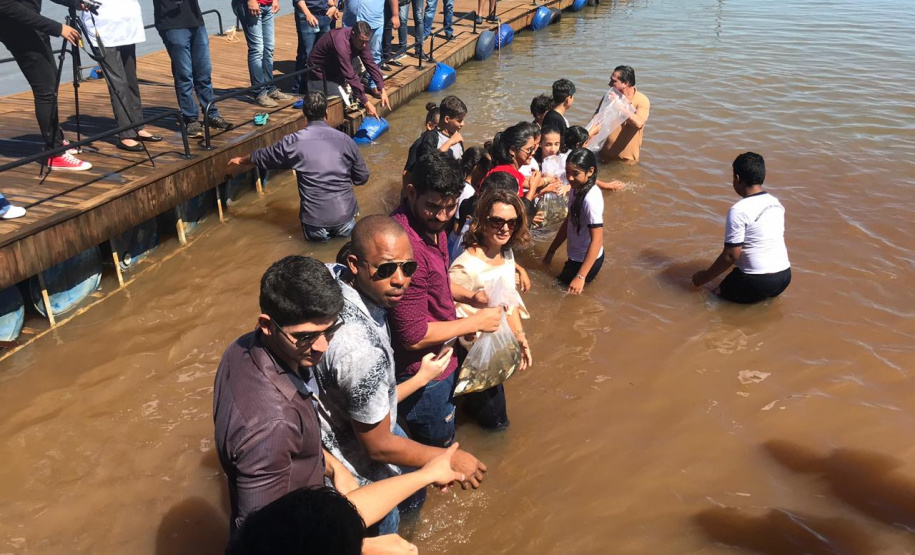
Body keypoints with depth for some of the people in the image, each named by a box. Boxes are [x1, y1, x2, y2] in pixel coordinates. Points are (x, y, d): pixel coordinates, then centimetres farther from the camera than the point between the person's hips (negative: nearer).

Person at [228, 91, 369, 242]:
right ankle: (344, 225, 8)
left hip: (315, 217, -1)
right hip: (345, 212, 1)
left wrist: (240, 160, 34)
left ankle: (320, 231, 7)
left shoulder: (293, 141, -4)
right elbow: (362, 177, 7)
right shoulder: (345, 139, -1)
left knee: (313, 233, 32)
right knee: (346, 228, 34)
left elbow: (262, 156, 14)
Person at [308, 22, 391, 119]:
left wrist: (382, 90, -20)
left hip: (335, 69, 9)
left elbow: (370, 63, -11)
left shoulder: (361, 39, -13)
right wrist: (366, 103, -39)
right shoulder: (341, 43, -38)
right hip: (320, 73, -9)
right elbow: (350, 76, -39)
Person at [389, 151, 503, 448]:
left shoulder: (432, 224, -3)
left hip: (441, 356, 9)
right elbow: (414, 336, -30)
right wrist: (476, 322, -20)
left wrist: (469, 296, -2)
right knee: (439, 449, 16)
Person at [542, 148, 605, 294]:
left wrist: (581, 277, -34)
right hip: (577, 256, 9)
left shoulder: (591, 198, -31)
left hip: (587, 260, -9)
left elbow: (597, 240, -31)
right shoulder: (577, 189, -4)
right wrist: (551, 251, 13)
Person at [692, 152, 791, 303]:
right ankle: (769, 294, 16)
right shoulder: (776, 203, 5)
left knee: (720, 293, 16)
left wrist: (705, 277, -6)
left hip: (757, 282, -7)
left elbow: (731, 255, -18)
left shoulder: (739, 211, -18)